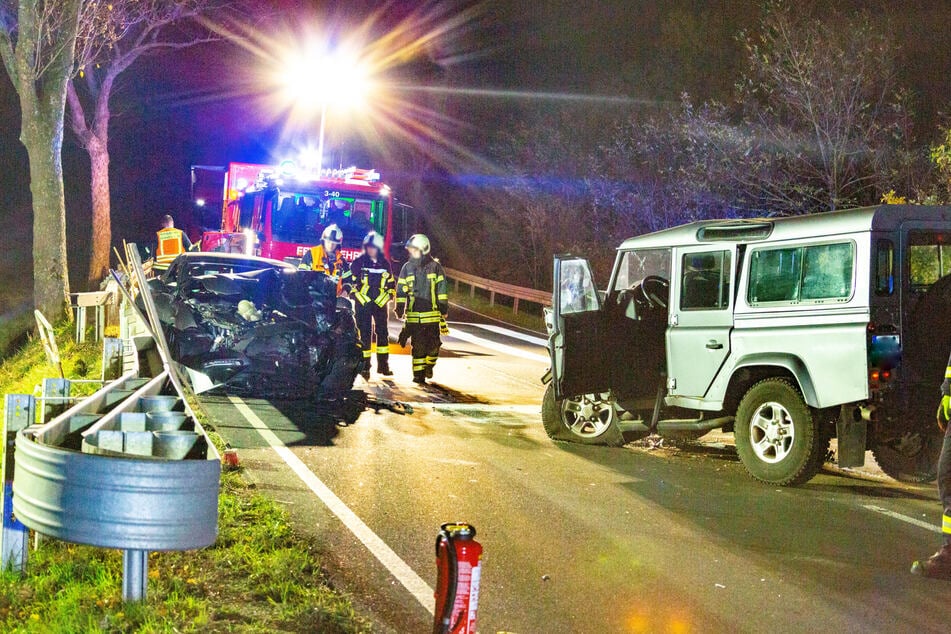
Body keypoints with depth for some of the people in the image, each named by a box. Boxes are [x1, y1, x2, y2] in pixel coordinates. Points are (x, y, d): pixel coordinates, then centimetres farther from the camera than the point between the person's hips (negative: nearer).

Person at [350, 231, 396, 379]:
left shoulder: (385, 264, 8)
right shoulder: (358, 263, -1)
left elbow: (391, 284, 15)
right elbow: (350, 282, -1)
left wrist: (384, 299, 2)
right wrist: (360, 299, -9)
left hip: (380, 304, 3)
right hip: (363, 304, -3)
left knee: (383, 333, 6)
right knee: (364, 334, -4)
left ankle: (383, 364, 15)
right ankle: (364, 366, 0)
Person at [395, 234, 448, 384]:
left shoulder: (435, 266, 2)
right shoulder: (407, 268, 7)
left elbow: (442, 289, 4)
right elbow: (401, 291, 11)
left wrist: (444, 309, 2)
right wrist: (399, 310, 6)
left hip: (432, 314, -1)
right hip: (413, 315, 1)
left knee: (433, 344, 2)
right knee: (418, 346, 0)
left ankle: (429, 366, 26)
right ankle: (418, 374, 5)